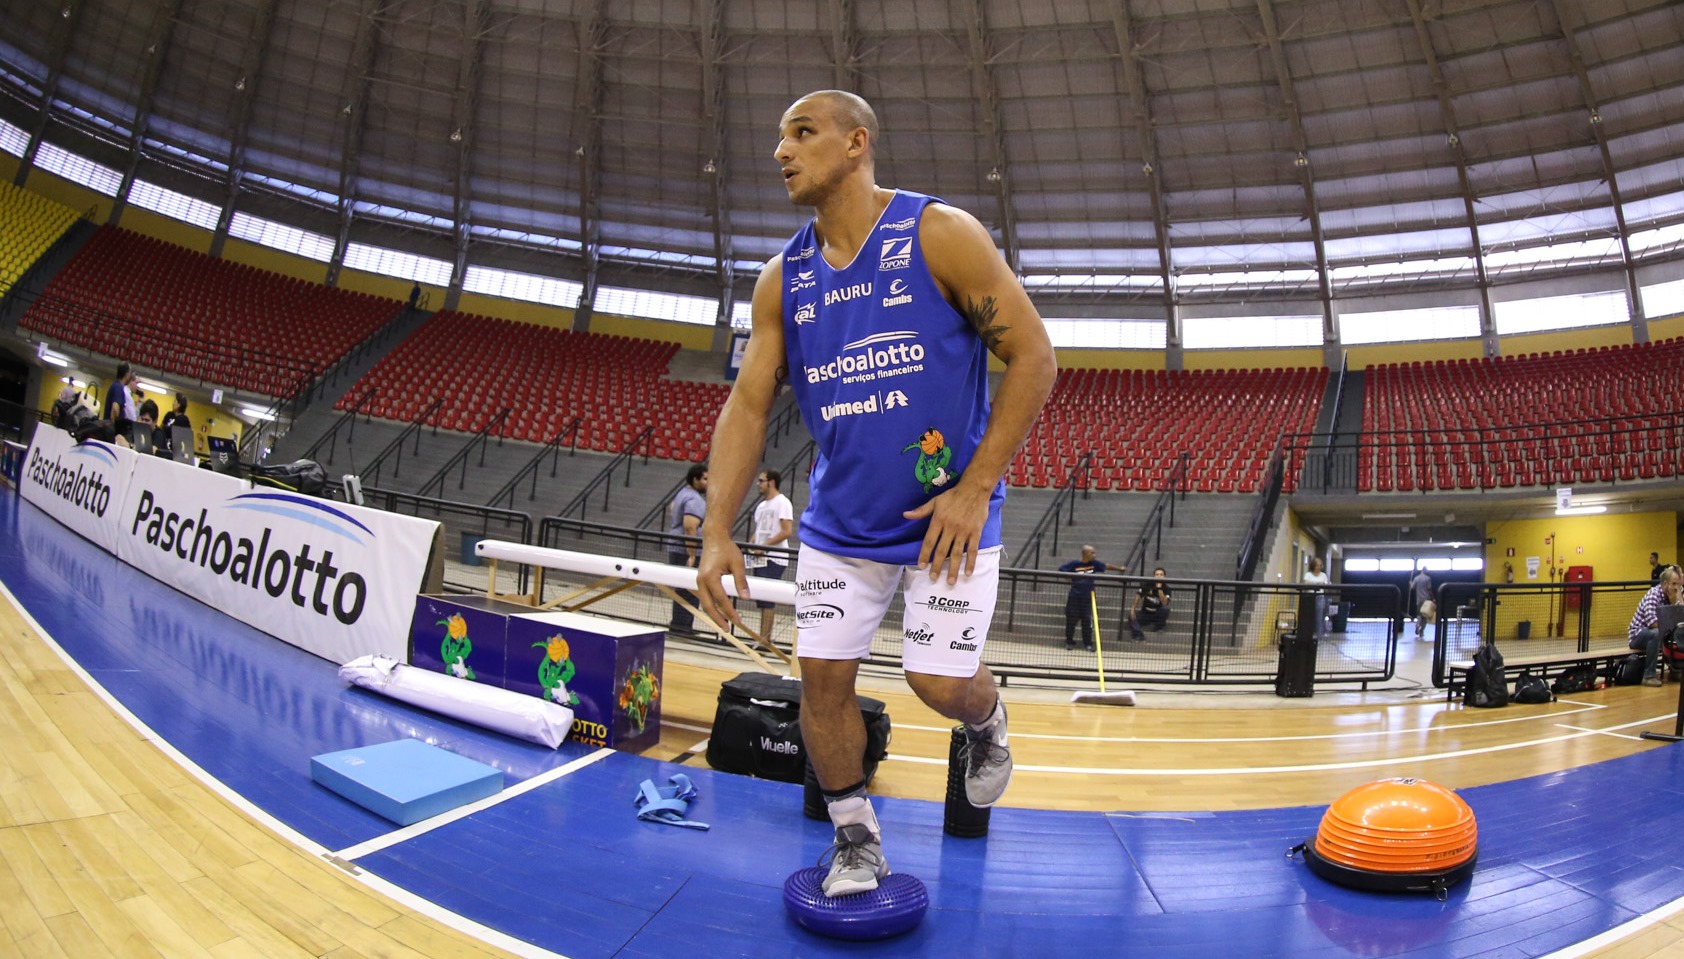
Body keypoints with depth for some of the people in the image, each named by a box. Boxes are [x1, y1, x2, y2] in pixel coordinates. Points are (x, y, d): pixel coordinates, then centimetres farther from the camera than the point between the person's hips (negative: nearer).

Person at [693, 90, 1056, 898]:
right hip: (839, 520, 5)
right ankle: (855, 840, 27)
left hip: (947, 511, -4)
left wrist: (976, 488, -16)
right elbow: (747, 404, -1)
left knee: (939, 682, -4)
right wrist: (717, 532, -11)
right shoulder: (783, 279, 2)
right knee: (822, 678, 4)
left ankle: (986, 722, 35)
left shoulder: (940, 235, -12)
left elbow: (1033, 357, -12)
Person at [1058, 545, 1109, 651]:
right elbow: (1061, 570, 0)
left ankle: (1088, 643, 13)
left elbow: (1106, 566, 16)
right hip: (1074, 596, -2)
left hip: (1088, 597, 2)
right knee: (1071, 619, 3)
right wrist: (1070, 580, -5)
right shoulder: (1074, 564, -7)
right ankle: (1069, 642, 16)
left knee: (1087, 620, 3)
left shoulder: (1094, 563, 2)